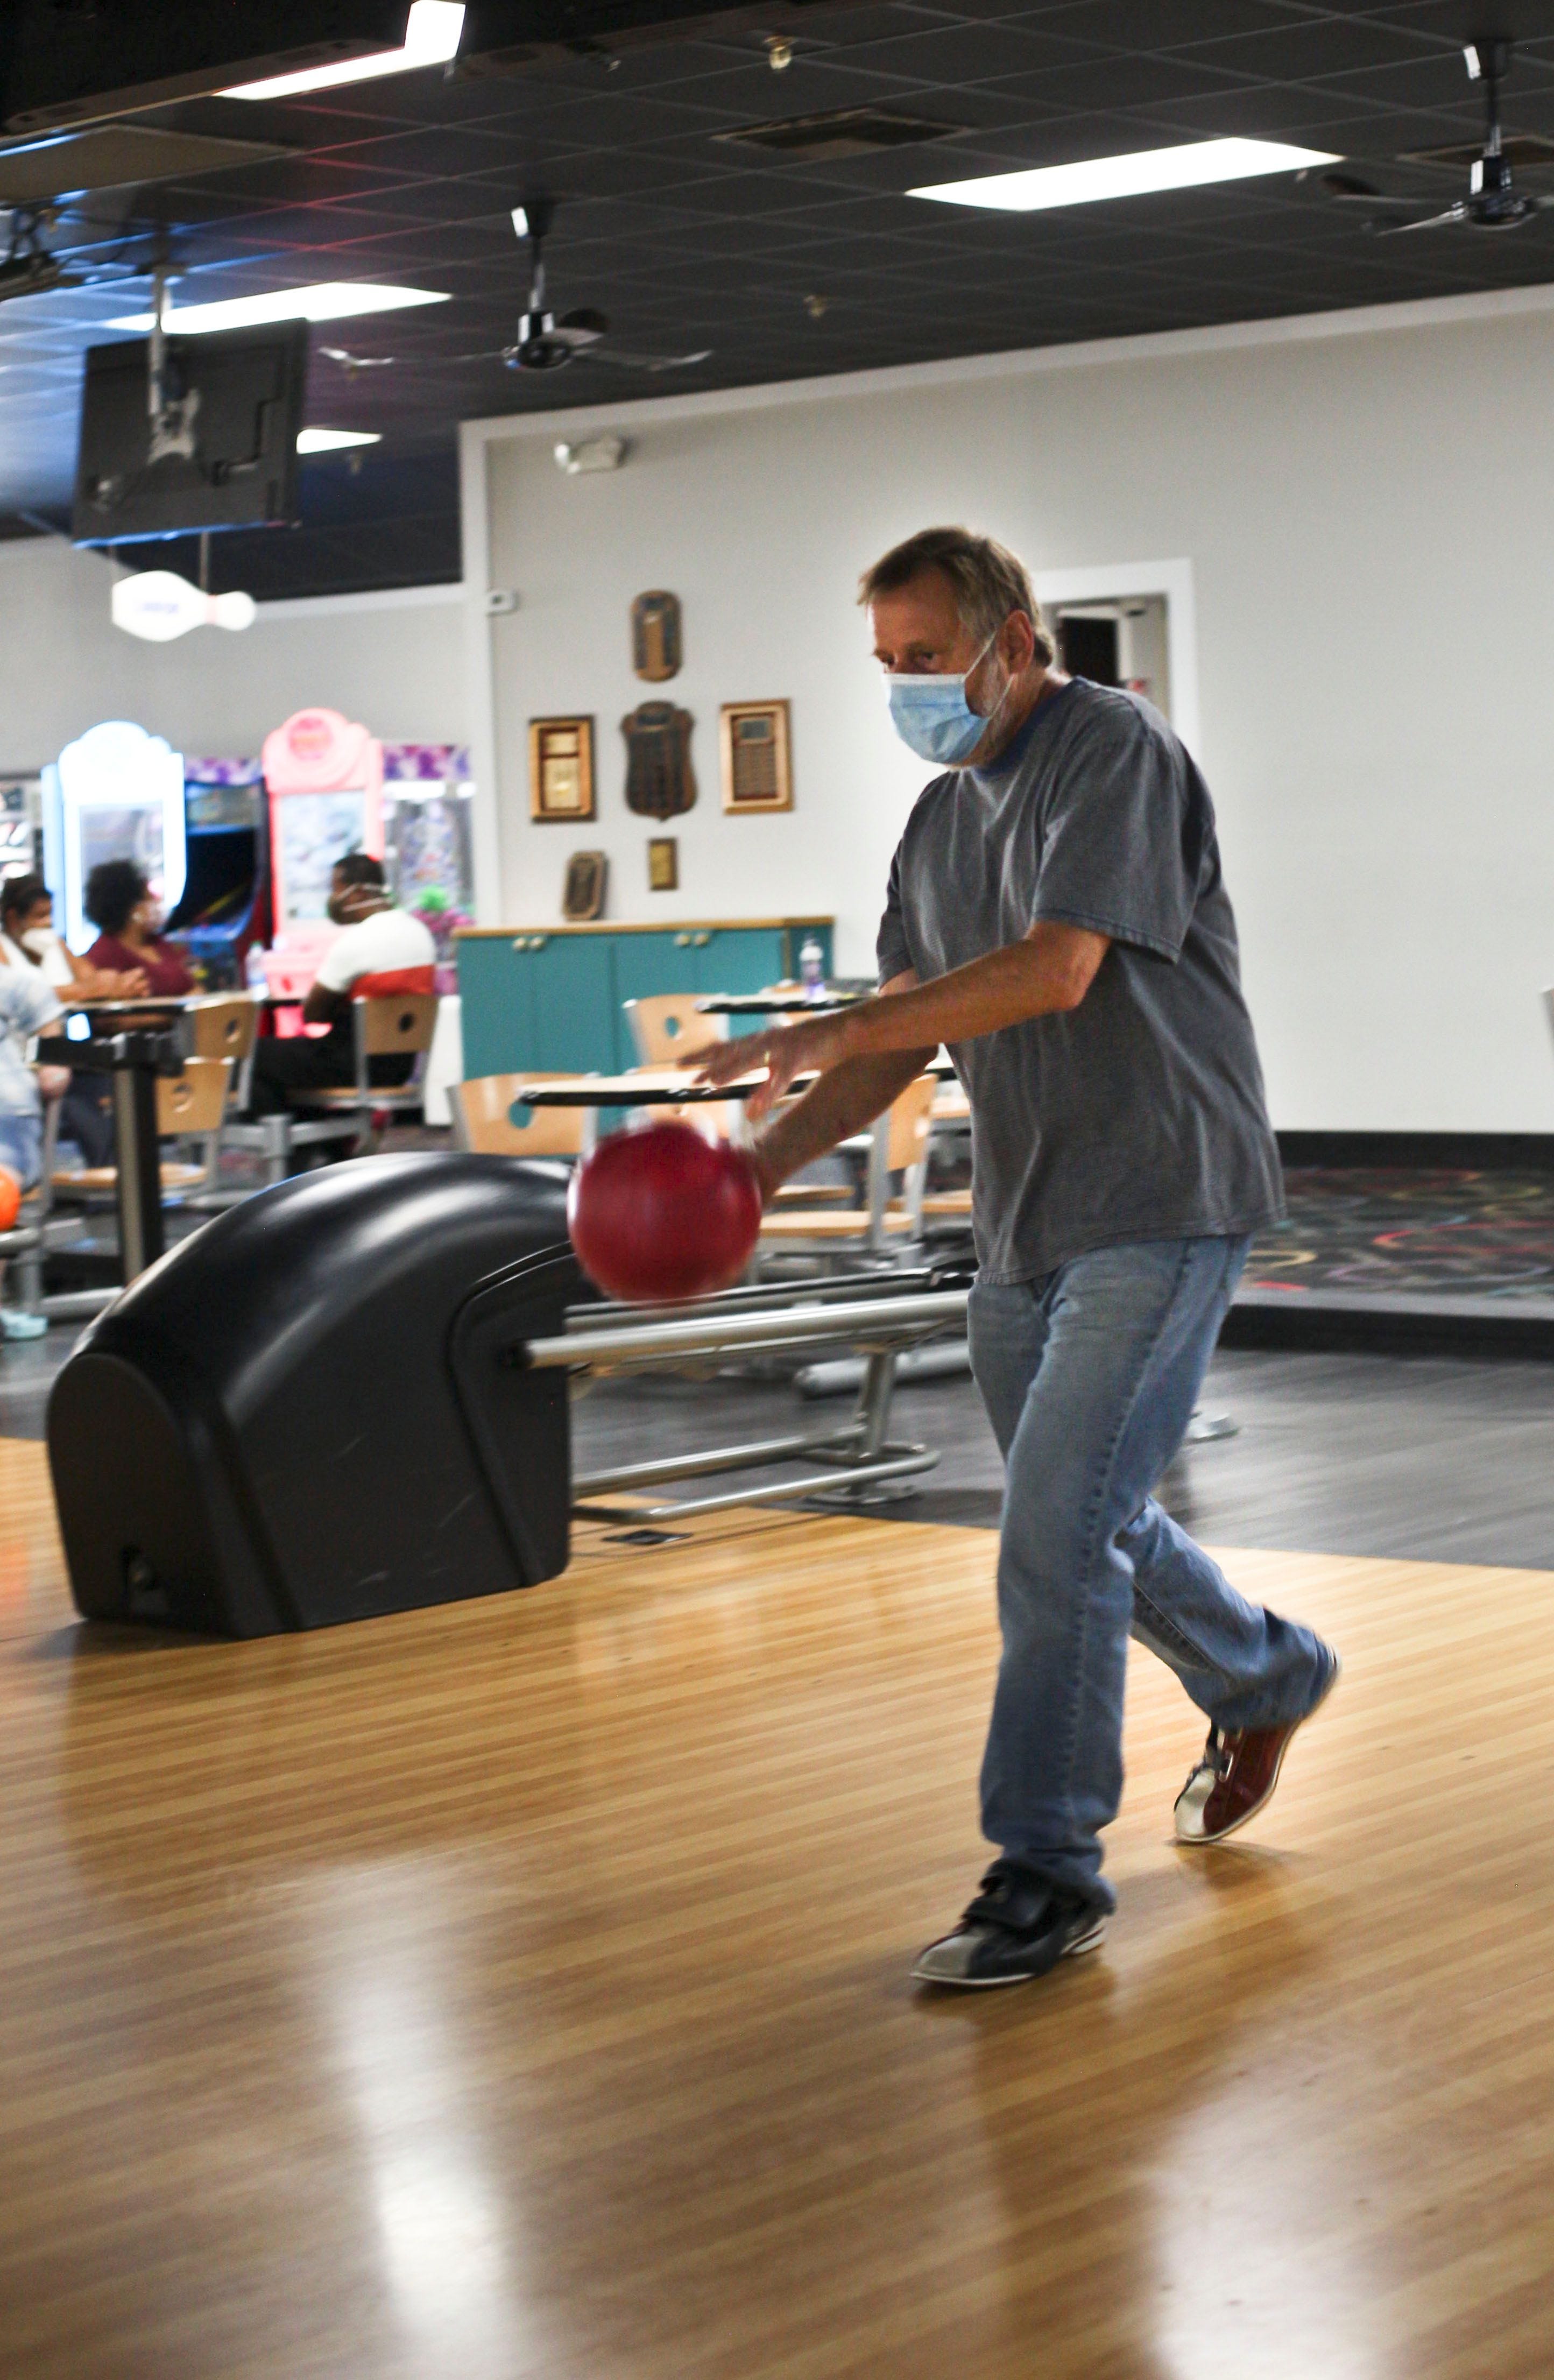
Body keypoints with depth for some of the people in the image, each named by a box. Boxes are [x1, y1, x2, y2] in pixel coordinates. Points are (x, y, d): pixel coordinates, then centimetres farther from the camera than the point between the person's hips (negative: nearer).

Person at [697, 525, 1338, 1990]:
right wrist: (765, 1162, -3)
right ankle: (1267, 1680, 43)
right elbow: (911, 1030, 12)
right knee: (1081, 1523, 17)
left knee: (1059, 1530, -12)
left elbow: (1056, 970, -25)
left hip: (1155, 1207, -8)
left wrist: (823, 1036, -25)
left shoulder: (1113, 752, -13)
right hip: (1024, 1221, 9)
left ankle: (1046, 1870, -3)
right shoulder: (943, 818, 13)